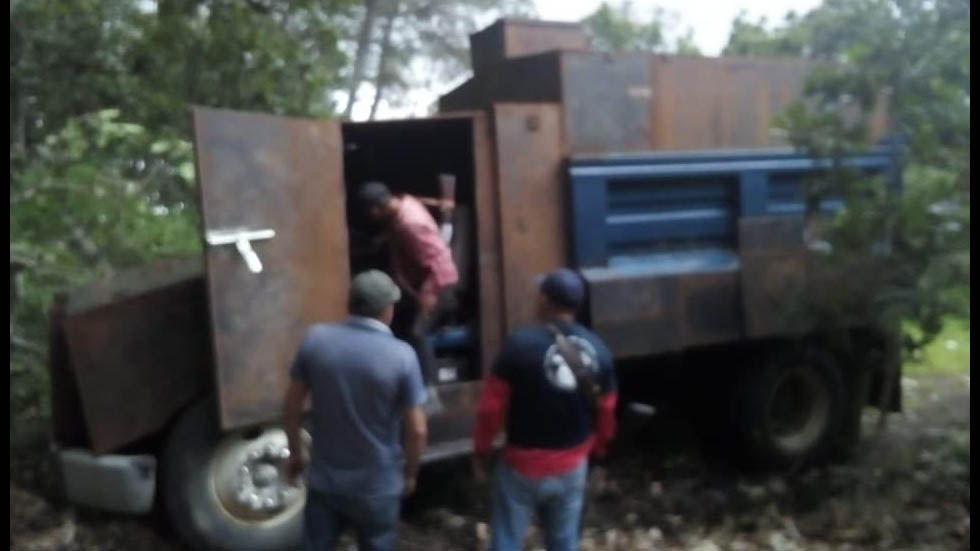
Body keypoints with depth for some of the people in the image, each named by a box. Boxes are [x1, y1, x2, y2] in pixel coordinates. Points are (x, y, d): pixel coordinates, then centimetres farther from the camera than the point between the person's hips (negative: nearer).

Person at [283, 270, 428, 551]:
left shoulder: (315, 339, -9)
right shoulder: (401, 355, -18)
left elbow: (293, 405, -1)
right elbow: (416, 430, -14)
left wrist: (295, 453, 14)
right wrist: (409, 473, 3)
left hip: (324, 479, 2)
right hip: (378, 486, -2)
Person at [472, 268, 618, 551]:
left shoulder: (520, 344, -18)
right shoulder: (598, 350, -4)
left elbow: (492, 406, -14)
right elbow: (606, 412, 5)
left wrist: (481, 450, 2)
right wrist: (596, 448, 23)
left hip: (523, 465, -4)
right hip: (572, 466, 4)